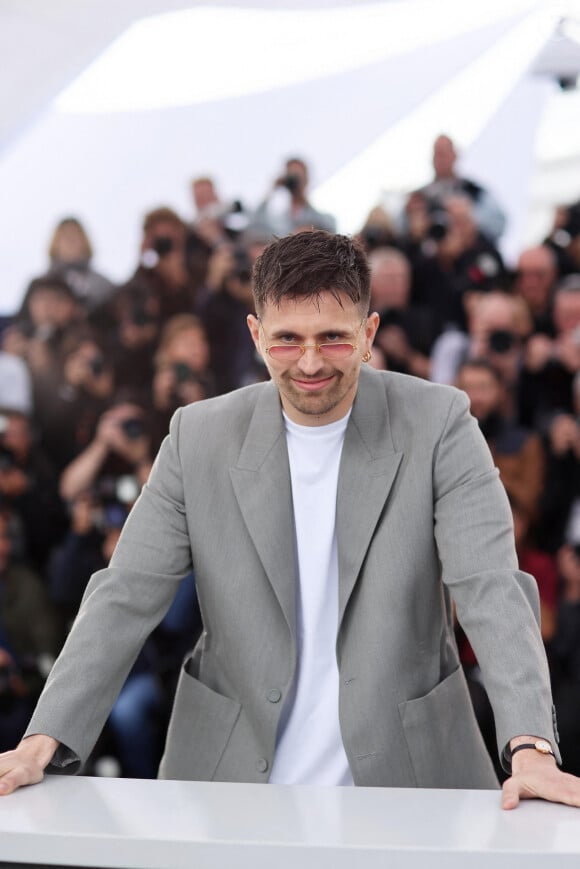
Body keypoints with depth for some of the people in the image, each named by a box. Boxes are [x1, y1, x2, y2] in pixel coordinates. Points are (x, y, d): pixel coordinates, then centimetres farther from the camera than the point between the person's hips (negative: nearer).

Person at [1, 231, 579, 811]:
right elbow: (125, 599, 1)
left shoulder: (438, 424, -2)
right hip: (232, 782, 1)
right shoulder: (200, 437, 2)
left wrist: (529, 746, -25)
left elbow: (491, 590, -10)